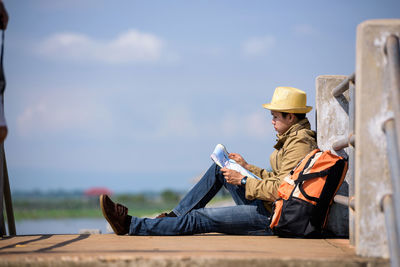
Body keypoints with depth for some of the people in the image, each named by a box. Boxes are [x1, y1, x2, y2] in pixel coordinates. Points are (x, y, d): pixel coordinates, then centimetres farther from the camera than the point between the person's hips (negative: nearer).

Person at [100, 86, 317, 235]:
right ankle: (173, 216, 14)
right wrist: (246, 167, 16)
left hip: (273, 218, -10)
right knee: (219, 168, 13)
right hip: (267, 207, 10)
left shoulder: (299, 143, -17)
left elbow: (281, 190, -25)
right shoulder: (293, 138, 15)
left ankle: (131, 225, -5)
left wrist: (242, 181, -17)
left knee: (198, 219, -10)